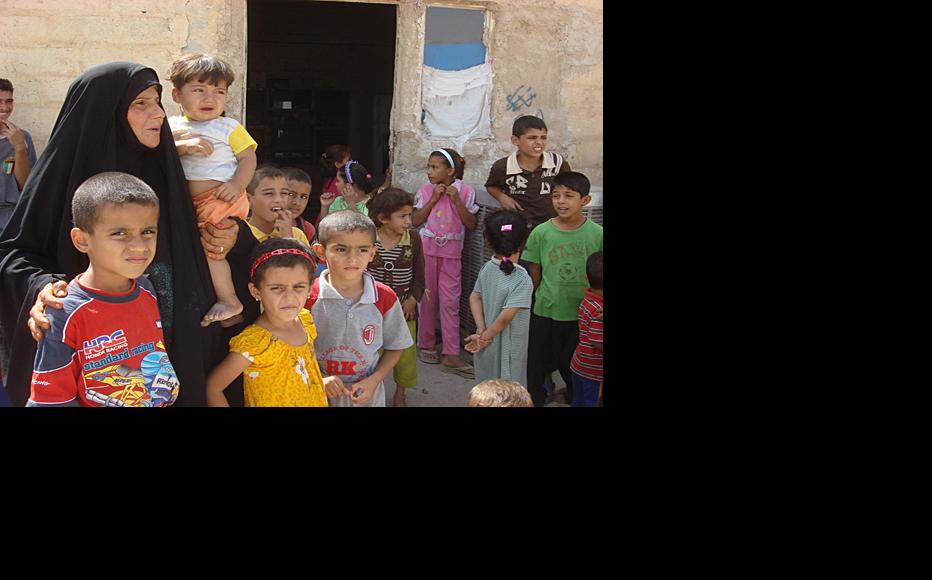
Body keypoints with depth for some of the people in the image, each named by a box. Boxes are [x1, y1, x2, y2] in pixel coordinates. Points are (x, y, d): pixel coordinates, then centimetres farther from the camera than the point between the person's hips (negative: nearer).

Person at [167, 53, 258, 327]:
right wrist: (182, 146, -19)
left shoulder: (229, 128, 2)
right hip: (191, 204, 5)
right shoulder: (173, 126, 11)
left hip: (222, 199, -5)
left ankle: (228, 300, -3)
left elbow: (249, 158, -3)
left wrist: (237, 185, -18)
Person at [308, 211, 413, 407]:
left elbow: (394, 347, 2)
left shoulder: (385, 299, -8)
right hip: (317, 395, -1)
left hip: (367, 395, 1)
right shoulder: (307, 297, -13)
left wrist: (374, 381, -10)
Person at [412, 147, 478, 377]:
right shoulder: (425, 190, -1)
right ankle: (425, 344, 24)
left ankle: (451, 356, 2)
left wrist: (457, 200, -14)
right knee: (427, 298, 9)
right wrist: (433, 199, -11)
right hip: (427, 250, 0)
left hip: (451, 253, 0)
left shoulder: (466, 191, -3)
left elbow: (471, 224, -4)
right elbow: (416, 221, -4)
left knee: (450, 302, 0)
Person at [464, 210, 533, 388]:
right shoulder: (522, 279, -22)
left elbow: (474, 298, 0)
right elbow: (506, 316, -25)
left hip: (486, 347, 6)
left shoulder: (487, 268, -3)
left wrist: (481, 330, -6)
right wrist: (485, 337, -13)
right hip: (507, 351, -6)